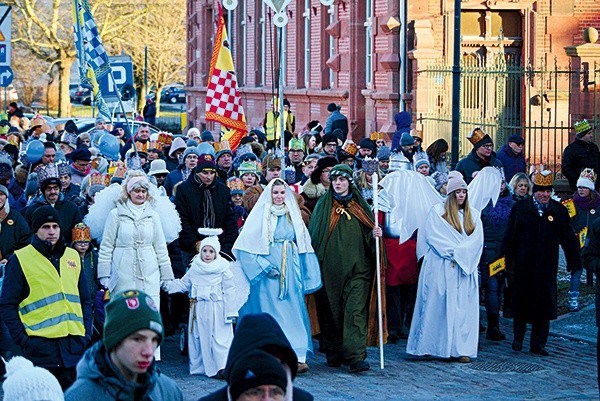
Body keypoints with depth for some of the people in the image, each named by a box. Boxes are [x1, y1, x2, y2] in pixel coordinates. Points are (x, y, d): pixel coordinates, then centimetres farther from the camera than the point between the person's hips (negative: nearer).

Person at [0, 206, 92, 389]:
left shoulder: (73, 256, 16)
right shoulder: (20, 259, 1)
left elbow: (85, 301, 20)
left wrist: (87, 334, 8)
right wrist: (22, 339, -10)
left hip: (74, 346, 4)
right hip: (40, 345, -4)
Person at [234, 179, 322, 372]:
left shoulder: (293, 215, 12)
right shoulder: (260, 214, 1)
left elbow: (304, 246, 15)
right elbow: (246, 244, -4)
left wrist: (306, 276, 9)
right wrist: (264, 266, -12)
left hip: (290, 272, 3)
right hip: (268, 273, -3)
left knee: (293, 312, -4)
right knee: (270, 313, -5)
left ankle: (297, 357, -8)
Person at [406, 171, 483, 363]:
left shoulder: (473, 215, 15)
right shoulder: (438, 211, 4)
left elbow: (477, 241, 5)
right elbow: (433, 237, -5)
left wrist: (458, 253, -8)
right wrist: (453, 252, -10)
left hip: (466, 267, 3)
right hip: (441, 268, -3)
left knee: (464, 307, -2)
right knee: (438, 305, -5)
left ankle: (461, 348, -3)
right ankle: (432, 345, -3)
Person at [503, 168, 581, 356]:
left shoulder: (559, 210, 4)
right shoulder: (520, 208, 1)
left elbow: (568, 238, 7)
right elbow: (510, 238, 3)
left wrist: (574, 263, 3)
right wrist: (509, 264, 0)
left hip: (546, 267, 1)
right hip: (523, 267, -1)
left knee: (544, 304, 1)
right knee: (521, 303, 8)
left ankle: (538, 344, 10)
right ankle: (518, 338, 25)